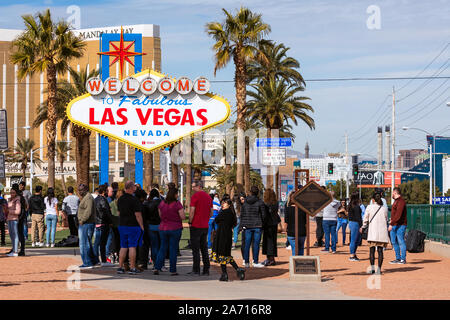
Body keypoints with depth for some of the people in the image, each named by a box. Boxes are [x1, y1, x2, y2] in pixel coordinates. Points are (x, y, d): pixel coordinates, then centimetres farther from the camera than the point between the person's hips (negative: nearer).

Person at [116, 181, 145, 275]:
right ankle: (132, 268, -2)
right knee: (132, 247, -3)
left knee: (123, 247, 12)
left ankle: (120, 267, 12)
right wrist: (142, 226, -9)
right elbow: (138, 215, -15)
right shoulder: (134, 200, -15)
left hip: (122, 225, 7)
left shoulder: (120, 199, 8)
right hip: (133, 226, -7)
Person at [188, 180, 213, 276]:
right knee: (204, 249, 10)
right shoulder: (208, 196, 10)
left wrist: (190, 222, -3)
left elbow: (192, 211, -15)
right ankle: (206, 270, 9)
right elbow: (211, 213, 14)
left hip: (196, 226, -7)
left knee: (195, 249, -2)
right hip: (205, 226, 7)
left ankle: (196, 270, -3)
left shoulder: (195, 196, -11)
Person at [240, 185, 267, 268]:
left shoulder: (245, 202, 3)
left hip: (247, 225, 3)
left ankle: (246, 262, 7)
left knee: (247, 243, 7)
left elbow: (242, 214, 7)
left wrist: (242, 225, 13)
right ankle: (255, 262, 2)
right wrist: (261, 222, 12)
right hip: (257, 225, -3)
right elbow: (264, 214, -4)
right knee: (256, 243, 1)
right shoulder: (260, 202, -7)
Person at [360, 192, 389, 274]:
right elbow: (386, 220, 14)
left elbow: (365, 219, 9)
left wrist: (363, 227, 27)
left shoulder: (369, 207, 0)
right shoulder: (384, 208, 5)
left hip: (372, 231, -1)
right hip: (382, 232, 1)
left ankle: (372, 268, -2)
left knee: (372, 250, 4)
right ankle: (379, 269, -3)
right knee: (380, 250, 3)